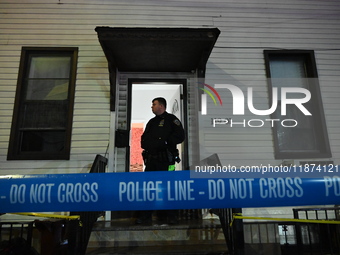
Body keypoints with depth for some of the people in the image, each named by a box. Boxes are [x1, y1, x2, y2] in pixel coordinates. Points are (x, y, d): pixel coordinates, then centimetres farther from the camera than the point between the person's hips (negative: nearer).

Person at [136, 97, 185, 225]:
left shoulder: (171, 119, 0)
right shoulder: (152, 122, 22)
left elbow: (180, 136, -11)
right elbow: (144, 137, 24)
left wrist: (165, 142, -15)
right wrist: (145, 144, 3)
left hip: (165, 160, -7)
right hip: (151, 159, 7)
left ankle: (172, 216, 15)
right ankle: (145, 216, 16)